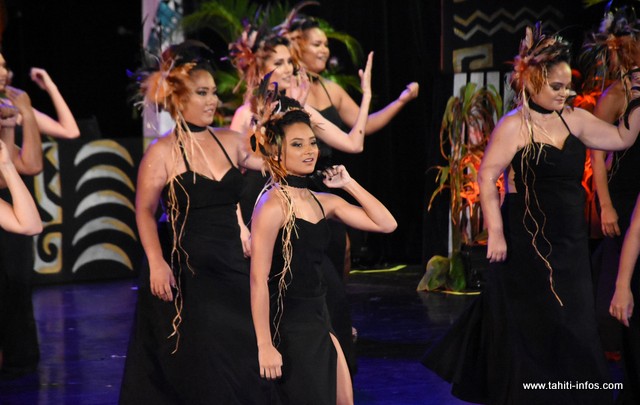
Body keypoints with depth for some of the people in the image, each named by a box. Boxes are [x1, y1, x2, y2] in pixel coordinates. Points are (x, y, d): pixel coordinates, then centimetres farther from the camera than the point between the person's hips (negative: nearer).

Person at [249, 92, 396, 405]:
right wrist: (265, 345, -20)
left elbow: (386, 223, 8)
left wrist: (348, 184, 3)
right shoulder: (273, 205, -15)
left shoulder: (323, 202, 8)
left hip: (319, 323, 8)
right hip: (289, 328, -8)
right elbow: (259, 279, -18)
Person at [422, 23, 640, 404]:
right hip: (526, 241, -6)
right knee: (526, 326, 1)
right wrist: (496, 233, -19)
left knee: (570, 326, 8)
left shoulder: (572, 119, 7)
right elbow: (487, 176, -13)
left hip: (568, 242, 6)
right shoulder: (514, 125, -11)